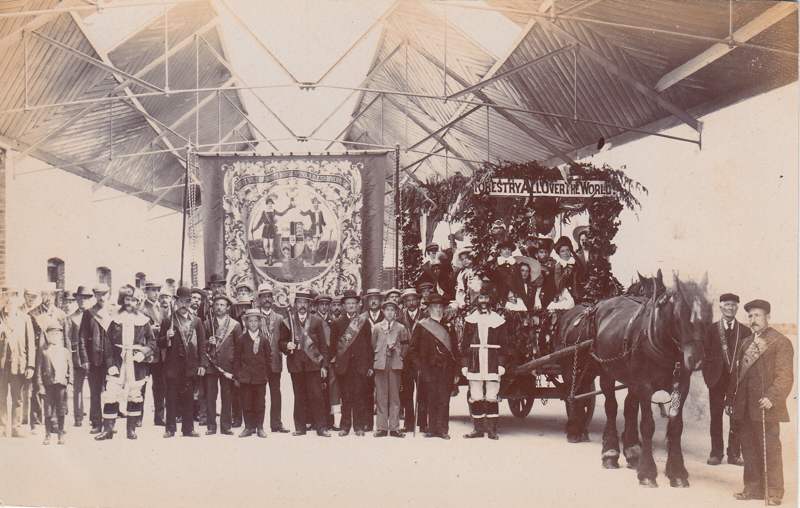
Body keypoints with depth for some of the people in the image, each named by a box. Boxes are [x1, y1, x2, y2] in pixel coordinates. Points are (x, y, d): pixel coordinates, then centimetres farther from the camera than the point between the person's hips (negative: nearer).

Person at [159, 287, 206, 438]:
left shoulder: (196, 322, 8)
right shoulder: (168, 322, 5)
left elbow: (202, 344, 6)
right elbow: (160, 344, 6)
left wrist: (202, 364, -1)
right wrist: (166, 337, -15)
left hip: (190, 365, 1)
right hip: (172, 365, -1)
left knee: (188, 398, 5)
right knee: (171, 397, 0)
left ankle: (188, 428, 10)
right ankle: (170, 428, 6)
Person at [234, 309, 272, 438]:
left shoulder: (264, 340, 6)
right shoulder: (240, 339, 2)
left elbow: (268, 359, 10)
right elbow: (236, 359, 3)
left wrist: (267, 375, 4)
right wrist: (236, 376, -1)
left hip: (260, 377, 1)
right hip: (245, 377, -1)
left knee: (260, 404, 3)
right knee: (246, 404, 1)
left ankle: (259, 428, 11)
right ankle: (249, 427, 9)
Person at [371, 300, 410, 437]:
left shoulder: (401, 328, 9)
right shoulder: (376, 328, 11)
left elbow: (406, 345, 11)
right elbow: (373, 345, 11)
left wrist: (400, 356, 2)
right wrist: (373, 361, 6)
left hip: (395, 364, 0)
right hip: (380, 364, 0)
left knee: (395, 396, 0)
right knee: (381, 397, 0)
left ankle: (394, 427, 2)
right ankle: (382, 427, 2)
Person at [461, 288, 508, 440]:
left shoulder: (498, 320, 6)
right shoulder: (470, 319, 8)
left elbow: (502, 344, 6)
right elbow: (464, 343, 7)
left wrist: (501, 364, -2)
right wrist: (464, 364, 1)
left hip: (492, 363, -1)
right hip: (474, 363, 1)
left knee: (492, 398, -1)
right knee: (475, 398, 1)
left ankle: (492, 429, 5)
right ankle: (478, 428, 8)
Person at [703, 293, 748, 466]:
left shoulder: (745, 331, 5)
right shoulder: (712, 329, 4)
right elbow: (706, 354, 3)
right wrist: (708, 377, -5)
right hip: (717, 379, 0)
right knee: (716, 417, 5)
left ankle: (734, 454, 11)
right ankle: (716, 453, 12)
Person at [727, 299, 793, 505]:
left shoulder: (781, 342, -3)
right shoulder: (746, 343, 18)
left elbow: (785, 376, -10)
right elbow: (736, 373, 18)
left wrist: (772, 397, -22)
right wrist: (731, 399, 13)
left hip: (765, 407, -6)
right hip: (744, 408, 6)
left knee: (770, 450, -2)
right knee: (749, 450, 11)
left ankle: (773, 493, 5)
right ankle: (753, 488, 20)